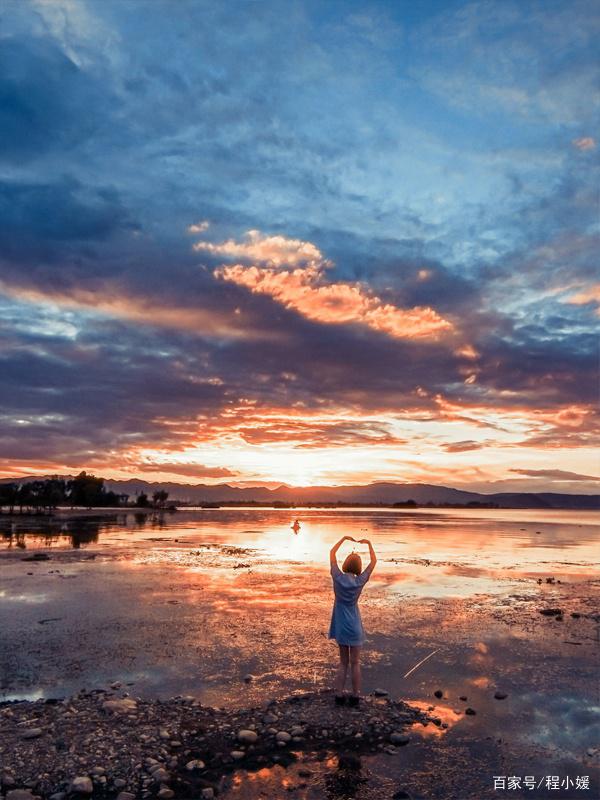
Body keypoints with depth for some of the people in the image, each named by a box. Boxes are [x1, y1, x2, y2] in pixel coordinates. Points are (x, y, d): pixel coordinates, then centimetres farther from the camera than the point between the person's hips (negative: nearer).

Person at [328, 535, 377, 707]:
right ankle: (355, 696, 17)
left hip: (340, 627, 2)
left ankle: (339, 695, 15)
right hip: (354, 627, -2)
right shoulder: (359, 581, -12)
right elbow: (374, 561, -2)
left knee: (343, 662, 15)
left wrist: (344, 539, 6)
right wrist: (369, 543, 6)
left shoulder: (338, 578, -10)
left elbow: (332, 553, 2)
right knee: (355, 663, 11)